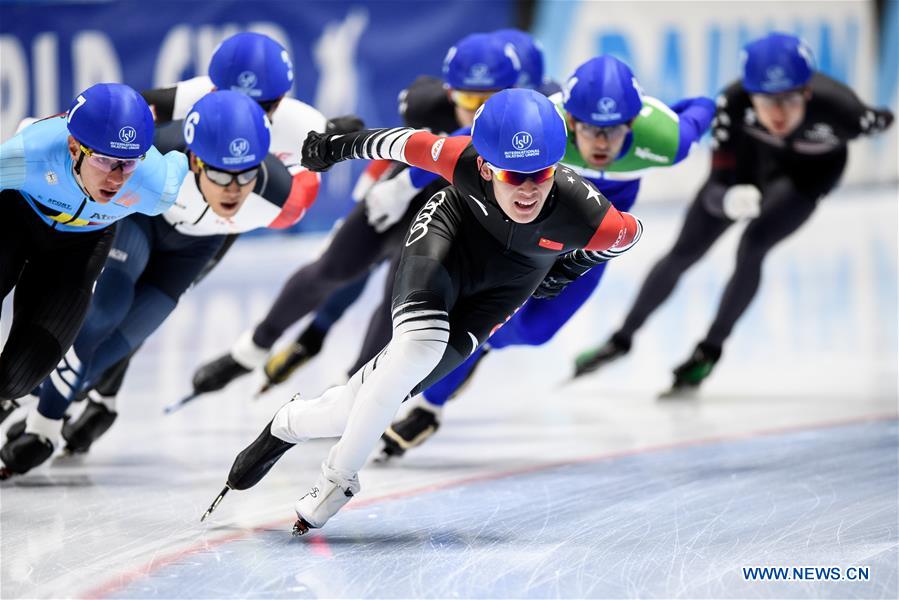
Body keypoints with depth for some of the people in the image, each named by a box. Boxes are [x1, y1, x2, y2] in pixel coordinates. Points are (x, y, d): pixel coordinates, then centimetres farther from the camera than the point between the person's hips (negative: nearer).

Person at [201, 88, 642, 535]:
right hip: (453, 229, -1)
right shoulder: (464, 161, -37)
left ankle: (290, 424, 19)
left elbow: (629, 231, -13)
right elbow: (411, 144, -16)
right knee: (419, 344, -28)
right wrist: (338, 147, 0)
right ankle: (339, 477, -9)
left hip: (510, 276, 1)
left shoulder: (590, 219, -37)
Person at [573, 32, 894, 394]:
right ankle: (622, 339, 26)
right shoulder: (735, 103, -40)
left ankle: (710, 350, 3)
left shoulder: (836, 107, -43)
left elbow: (879, 121, -18)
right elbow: (716, 190, -36)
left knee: (752, 246, -20)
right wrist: (729, 200, -59)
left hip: (812, 169, -1)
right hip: (753, 156, 1)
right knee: (684, 252, 5)